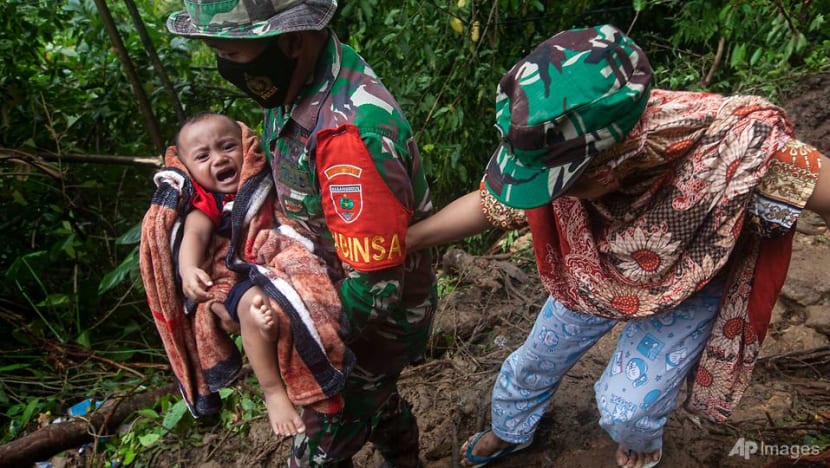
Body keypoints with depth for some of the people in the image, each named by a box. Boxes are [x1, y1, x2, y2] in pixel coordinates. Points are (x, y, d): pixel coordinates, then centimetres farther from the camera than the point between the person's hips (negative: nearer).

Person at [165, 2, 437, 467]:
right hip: (338, 285, 8)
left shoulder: (352, 131, -38)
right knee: (372, 393, 32)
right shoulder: (301, 79, -9)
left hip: (377, 316, -8)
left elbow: (375, 290, -34)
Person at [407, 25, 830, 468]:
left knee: (624, 405, 0)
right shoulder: (561, 149, -32)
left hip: (687, 290, -2)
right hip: (592, 277, 3)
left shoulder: (732, 143, -44)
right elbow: (486, 205, -17)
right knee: (532, 362, 17)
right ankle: (509, 432, 52)